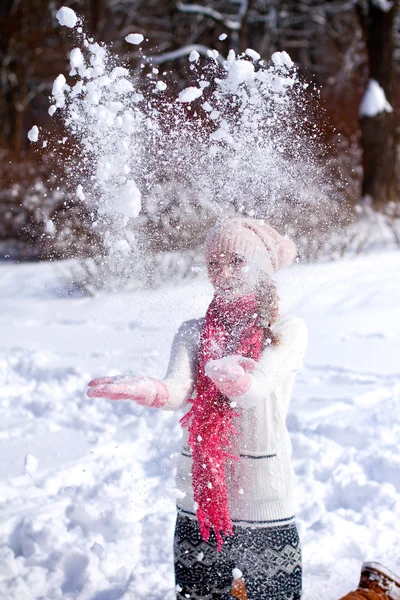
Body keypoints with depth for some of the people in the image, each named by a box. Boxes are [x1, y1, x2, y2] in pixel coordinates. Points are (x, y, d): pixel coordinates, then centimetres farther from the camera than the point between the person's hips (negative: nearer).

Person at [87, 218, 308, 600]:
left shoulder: (288, 330, -2)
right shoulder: (193, 332, 7)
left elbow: (255, 389, -19)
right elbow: (176, 391, -12)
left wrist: (232, 377, -42)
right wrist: (138, 389, -34)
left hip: (266, 506, -3)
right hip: (199, 504, 3)